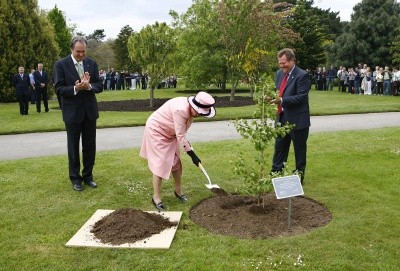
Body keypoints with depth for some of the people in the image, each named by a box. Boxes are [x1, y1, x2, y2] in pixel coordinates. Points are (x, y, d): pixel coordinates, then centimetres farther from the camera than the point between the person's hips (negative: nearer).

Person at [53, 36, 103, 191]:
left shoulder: (92, 63, 2)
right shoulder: (61, 64, -7)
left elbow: (99, 86, 0)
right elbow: (59, 88, -11)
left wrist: (88, 85, -21)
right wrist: (75, 88, -28)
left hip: (90, 111, 3)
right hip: (72, 112, -3)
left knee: (90, 146, 10)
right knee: (73, 147, 9)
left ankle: (88, 175, 26)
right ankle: (75, 178, 22)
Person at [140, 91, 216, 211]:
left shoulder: (191, 109, -9)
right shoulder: (180, 110, -35)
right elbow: (180, 136, -31)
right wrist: (192, 155, -27)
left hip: (169, 133, 9)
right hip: (156, 131, -8)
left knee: (176, 162, 10)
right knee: (160, 164, -8)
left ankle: (178, 191, 27)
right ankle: (156, 197, 4)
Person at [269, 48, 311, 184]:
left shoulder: (302, 76, -14)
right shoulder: (279, 73, 9)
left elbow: (301, 97, -21)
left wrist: (281, 100, -29)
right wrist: (273, 97, -5)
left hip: (297, 120, -7)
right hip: (282, 118, 7)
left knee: (299, 150, 8)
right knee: (279, 148, 13)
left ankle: (299, 177, 21)